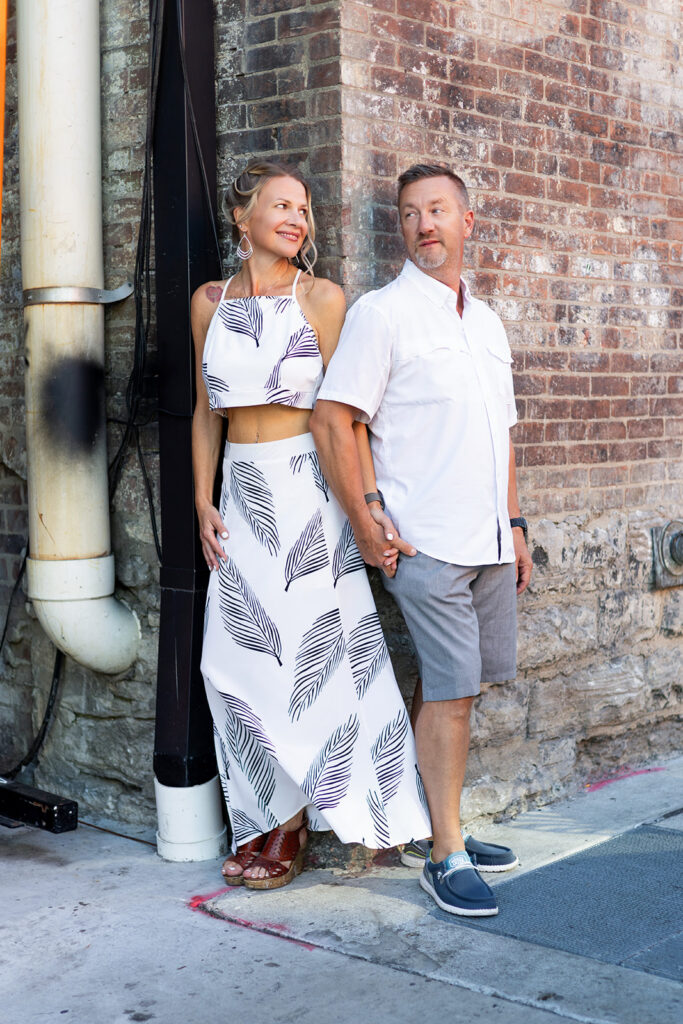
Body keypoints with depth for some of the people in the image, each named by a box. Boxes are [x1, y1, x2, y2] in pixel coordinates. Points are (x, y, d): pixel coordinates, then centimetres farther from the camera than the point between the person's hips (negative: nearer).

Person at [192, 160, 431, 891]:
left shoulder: (321, 298, -2)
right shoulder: (210, 302, 9)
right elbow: (206, 412, 13)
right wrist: (204, 503, 6)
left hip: (308, 490, -4)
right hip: (242, 494, 4)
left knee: (306, 649, 1)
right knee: (241, 657, 4)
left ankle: (291, 826, 14)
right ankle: (264, 818, 17)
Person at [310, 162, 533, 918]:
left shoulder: (486, 321, 17)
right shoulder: (382, 313, -5)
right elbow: (331, 421, -10)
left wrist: (513, 524, 18)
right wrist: (367, 525, -12)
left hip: (488, 541, 7)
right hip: (428, 542, -6)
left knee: (449, 687, 11)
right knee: (450, 690, -6)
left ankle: (427, 825, 23)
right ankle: (445, 855, 4)